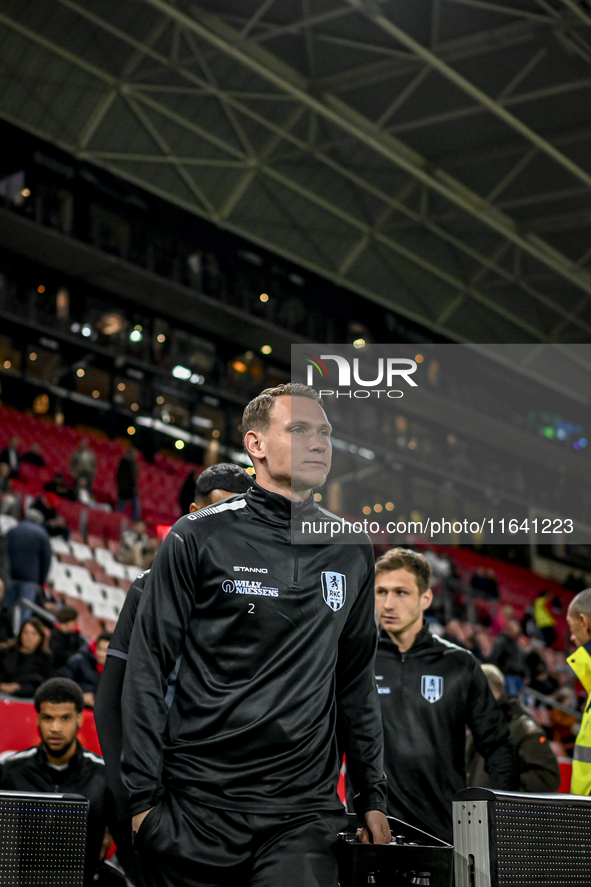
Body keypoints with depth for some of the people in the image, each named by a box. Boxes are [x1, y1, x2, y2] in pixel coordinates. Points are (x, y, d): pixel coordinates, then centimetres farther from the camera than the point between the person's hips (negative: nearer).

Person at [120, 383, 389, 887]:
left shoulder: (351, 551, 10)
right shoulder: (199, 538, -3)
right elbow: (148, 669, -2)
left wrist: (372, 795, 14)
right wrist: (143, 794, -7)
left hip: (305, 812, 3)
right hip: (199, 803, -2)